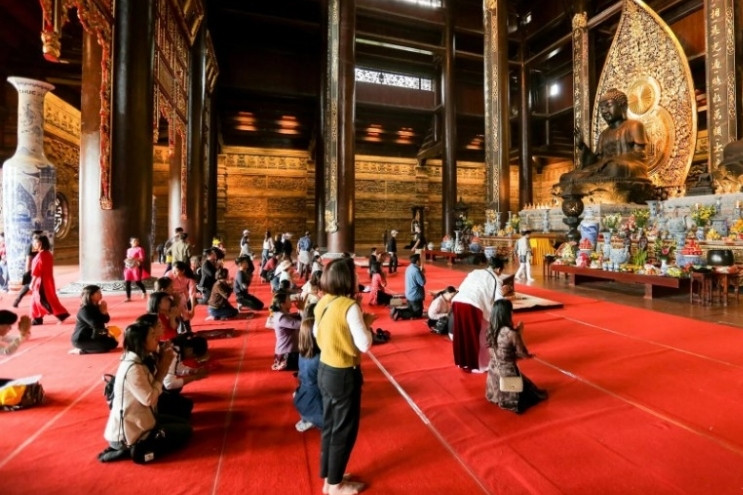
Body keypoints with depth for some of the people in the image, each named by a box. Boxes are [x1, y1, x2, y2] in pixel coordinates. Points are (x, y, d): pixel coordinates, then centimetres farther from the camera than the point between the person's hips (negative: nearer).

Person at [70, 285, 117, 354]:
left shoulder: (96, 307, 6)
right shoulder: (84, 310, -21)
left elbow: (106, 319, 5)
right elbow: (96, 324, -30)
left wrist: (104, 311, -14)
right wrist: (103, 312, -15)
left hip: (93, 336, 9)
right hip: (81, 340, -9)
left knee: (113, 342, 10)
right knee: (107, 345, -22)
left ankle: (85, 348, 12)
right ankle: (81, 350, -6)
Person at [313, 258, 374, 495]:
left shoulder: (322, 303, -1)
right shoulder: (350, 307, -24)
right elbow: (365, 344, -22)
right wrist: (366, 323, -5)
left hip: (324, 369, 8)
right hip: (344, 375, -8)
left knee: (329, 425, 23)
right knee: (344, 429, 13)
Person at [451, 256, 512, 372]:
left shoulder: (474, 272, 25)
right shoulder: (495, 279, 10)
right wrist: (503, 293, 25)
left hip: (457, 302, 5)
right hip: (472, 306, -5)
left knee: (462, 335, 20)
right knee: (476, 336, 15)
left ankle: (463, 362, 35)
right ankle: (478, 365, 28)